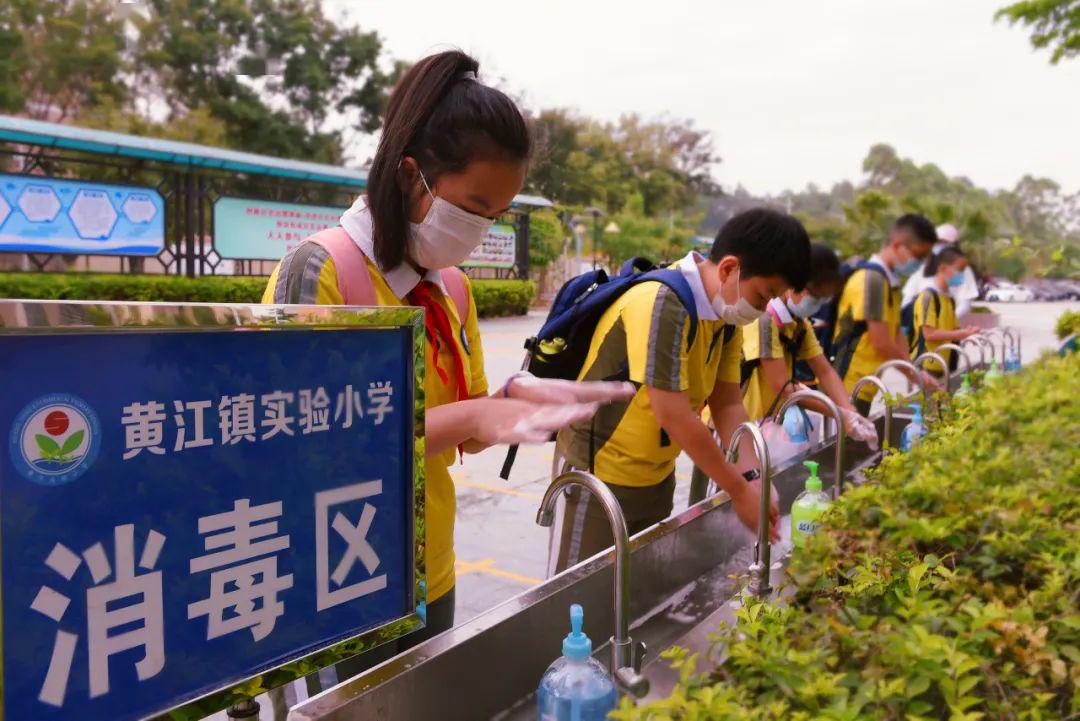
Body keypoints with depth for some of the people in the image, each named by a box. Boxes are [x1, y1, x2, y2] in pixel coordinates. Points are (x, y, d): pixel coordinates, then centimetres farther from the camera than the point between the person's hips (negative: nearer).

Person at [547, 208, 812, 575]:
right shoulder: (660, 303, -26)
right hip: (599, 471, -8)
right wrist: (739, 492, -20)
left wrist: (750, 475, -14)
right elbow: (674, 416, -27)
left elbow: (727, 403, 0)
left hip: (657, 475, 8)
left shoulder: (726, 315, 0)